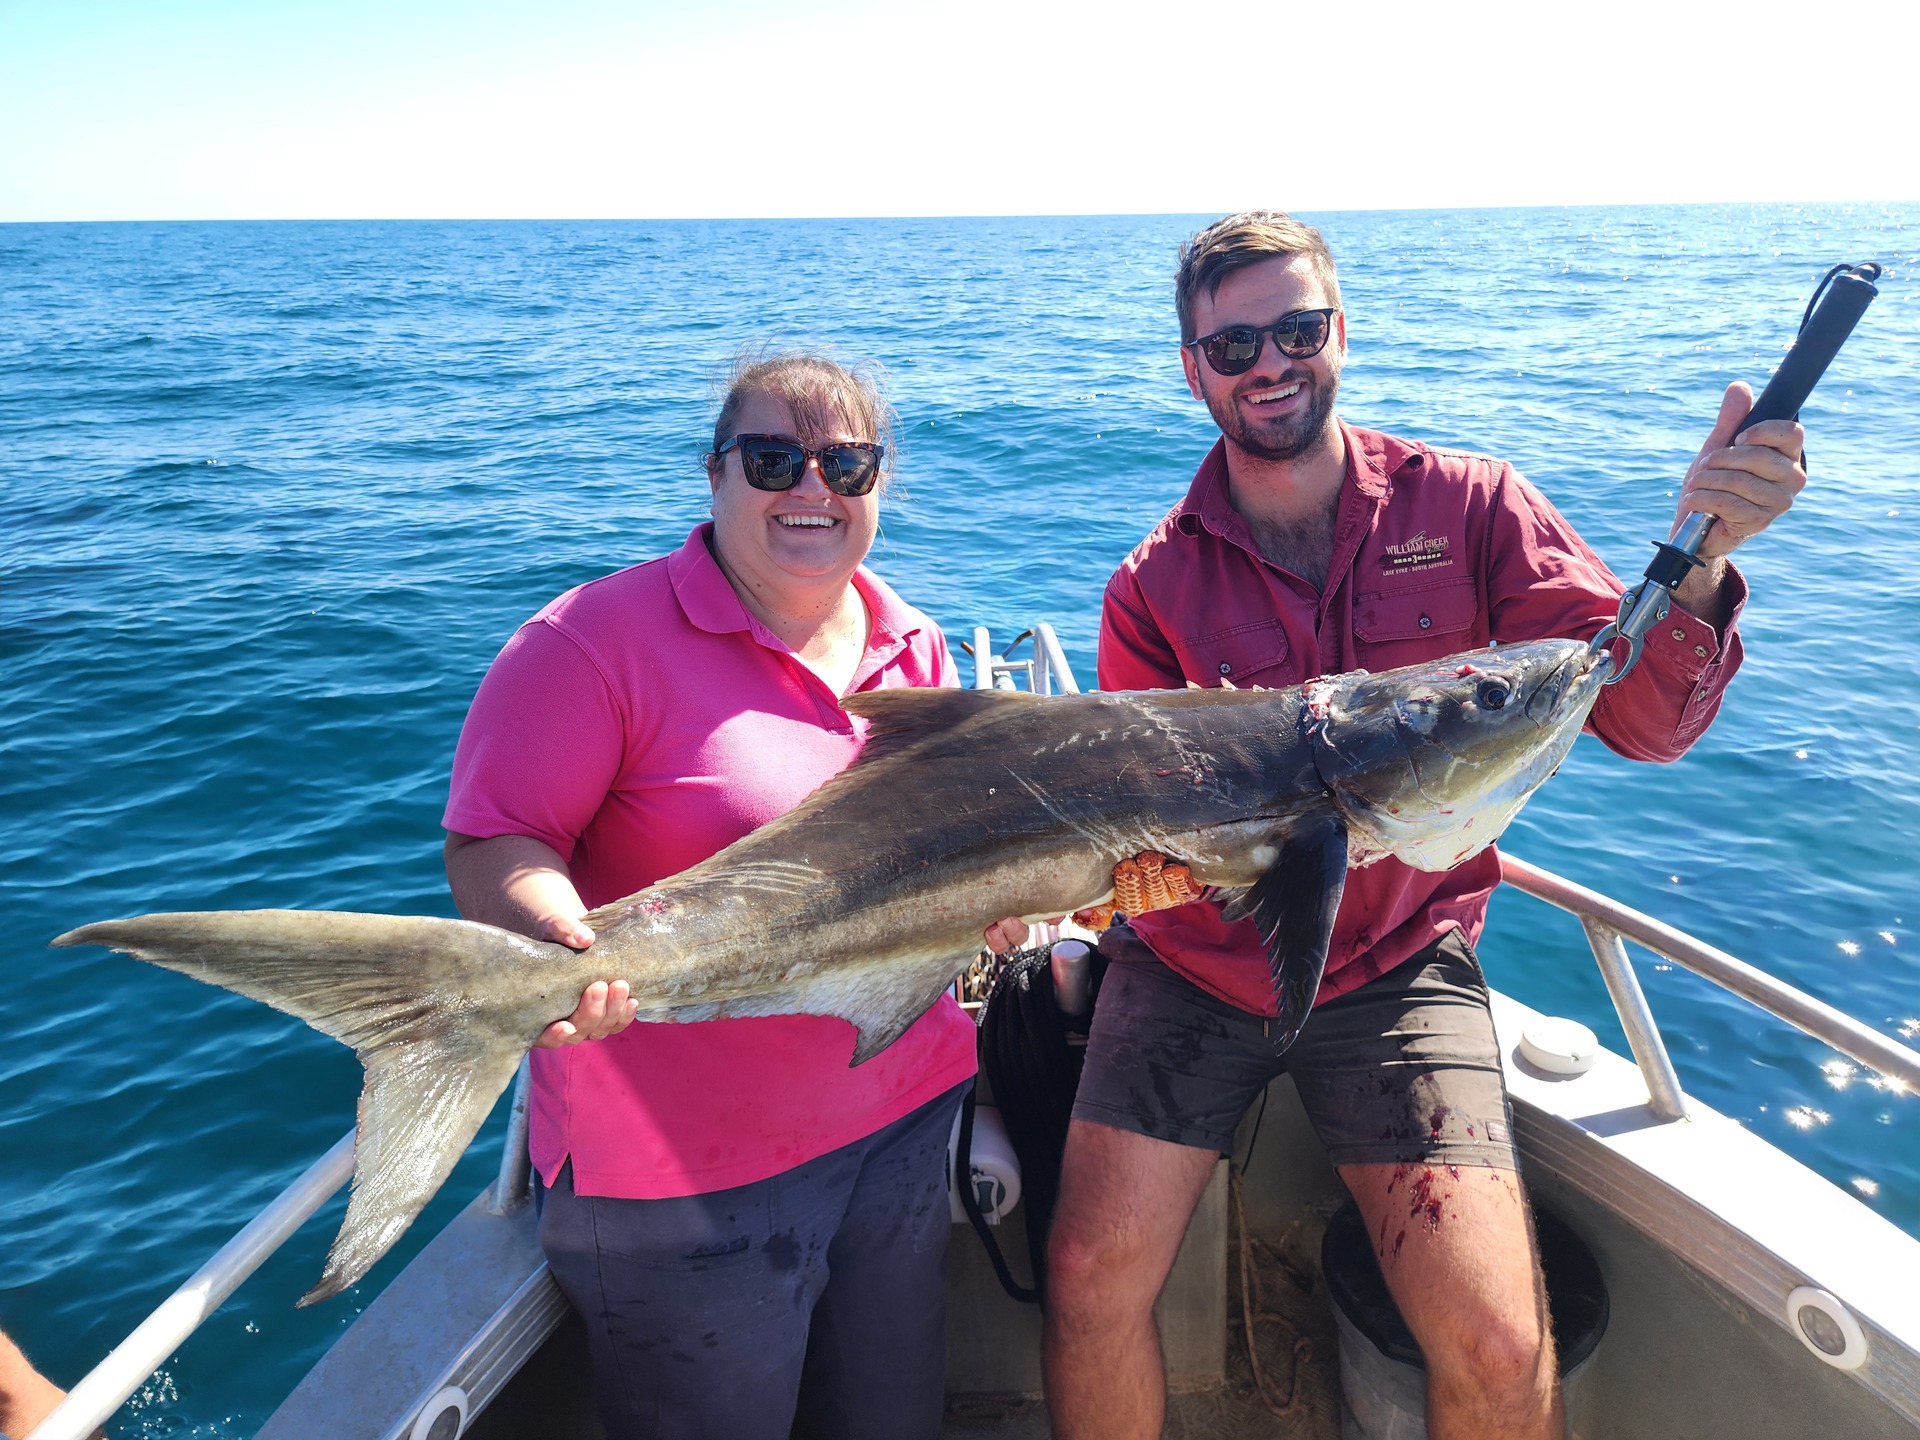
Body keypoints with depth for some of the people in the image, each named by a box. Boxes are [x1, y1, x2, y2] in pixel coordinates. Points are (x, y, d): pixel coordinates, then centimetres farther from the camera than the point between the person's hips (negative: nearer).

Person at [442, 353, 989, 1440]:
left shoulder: (915, 646, 6)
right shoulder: (600, 639, -15)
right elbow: (494, 846, -17)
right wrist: (562, 943, -36)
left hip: (903, 1116, 6)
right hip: (686, 1168, -5)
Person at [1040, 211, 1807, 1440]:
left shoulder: (1469, 508, -4)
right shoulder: (1155, 585, -4)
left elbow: (1646, 722, -10)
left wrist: (1698, 556, -28)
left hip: (1398, 964, 0)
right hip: (1196, 964, 1)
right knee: (1093, 1272, -7)